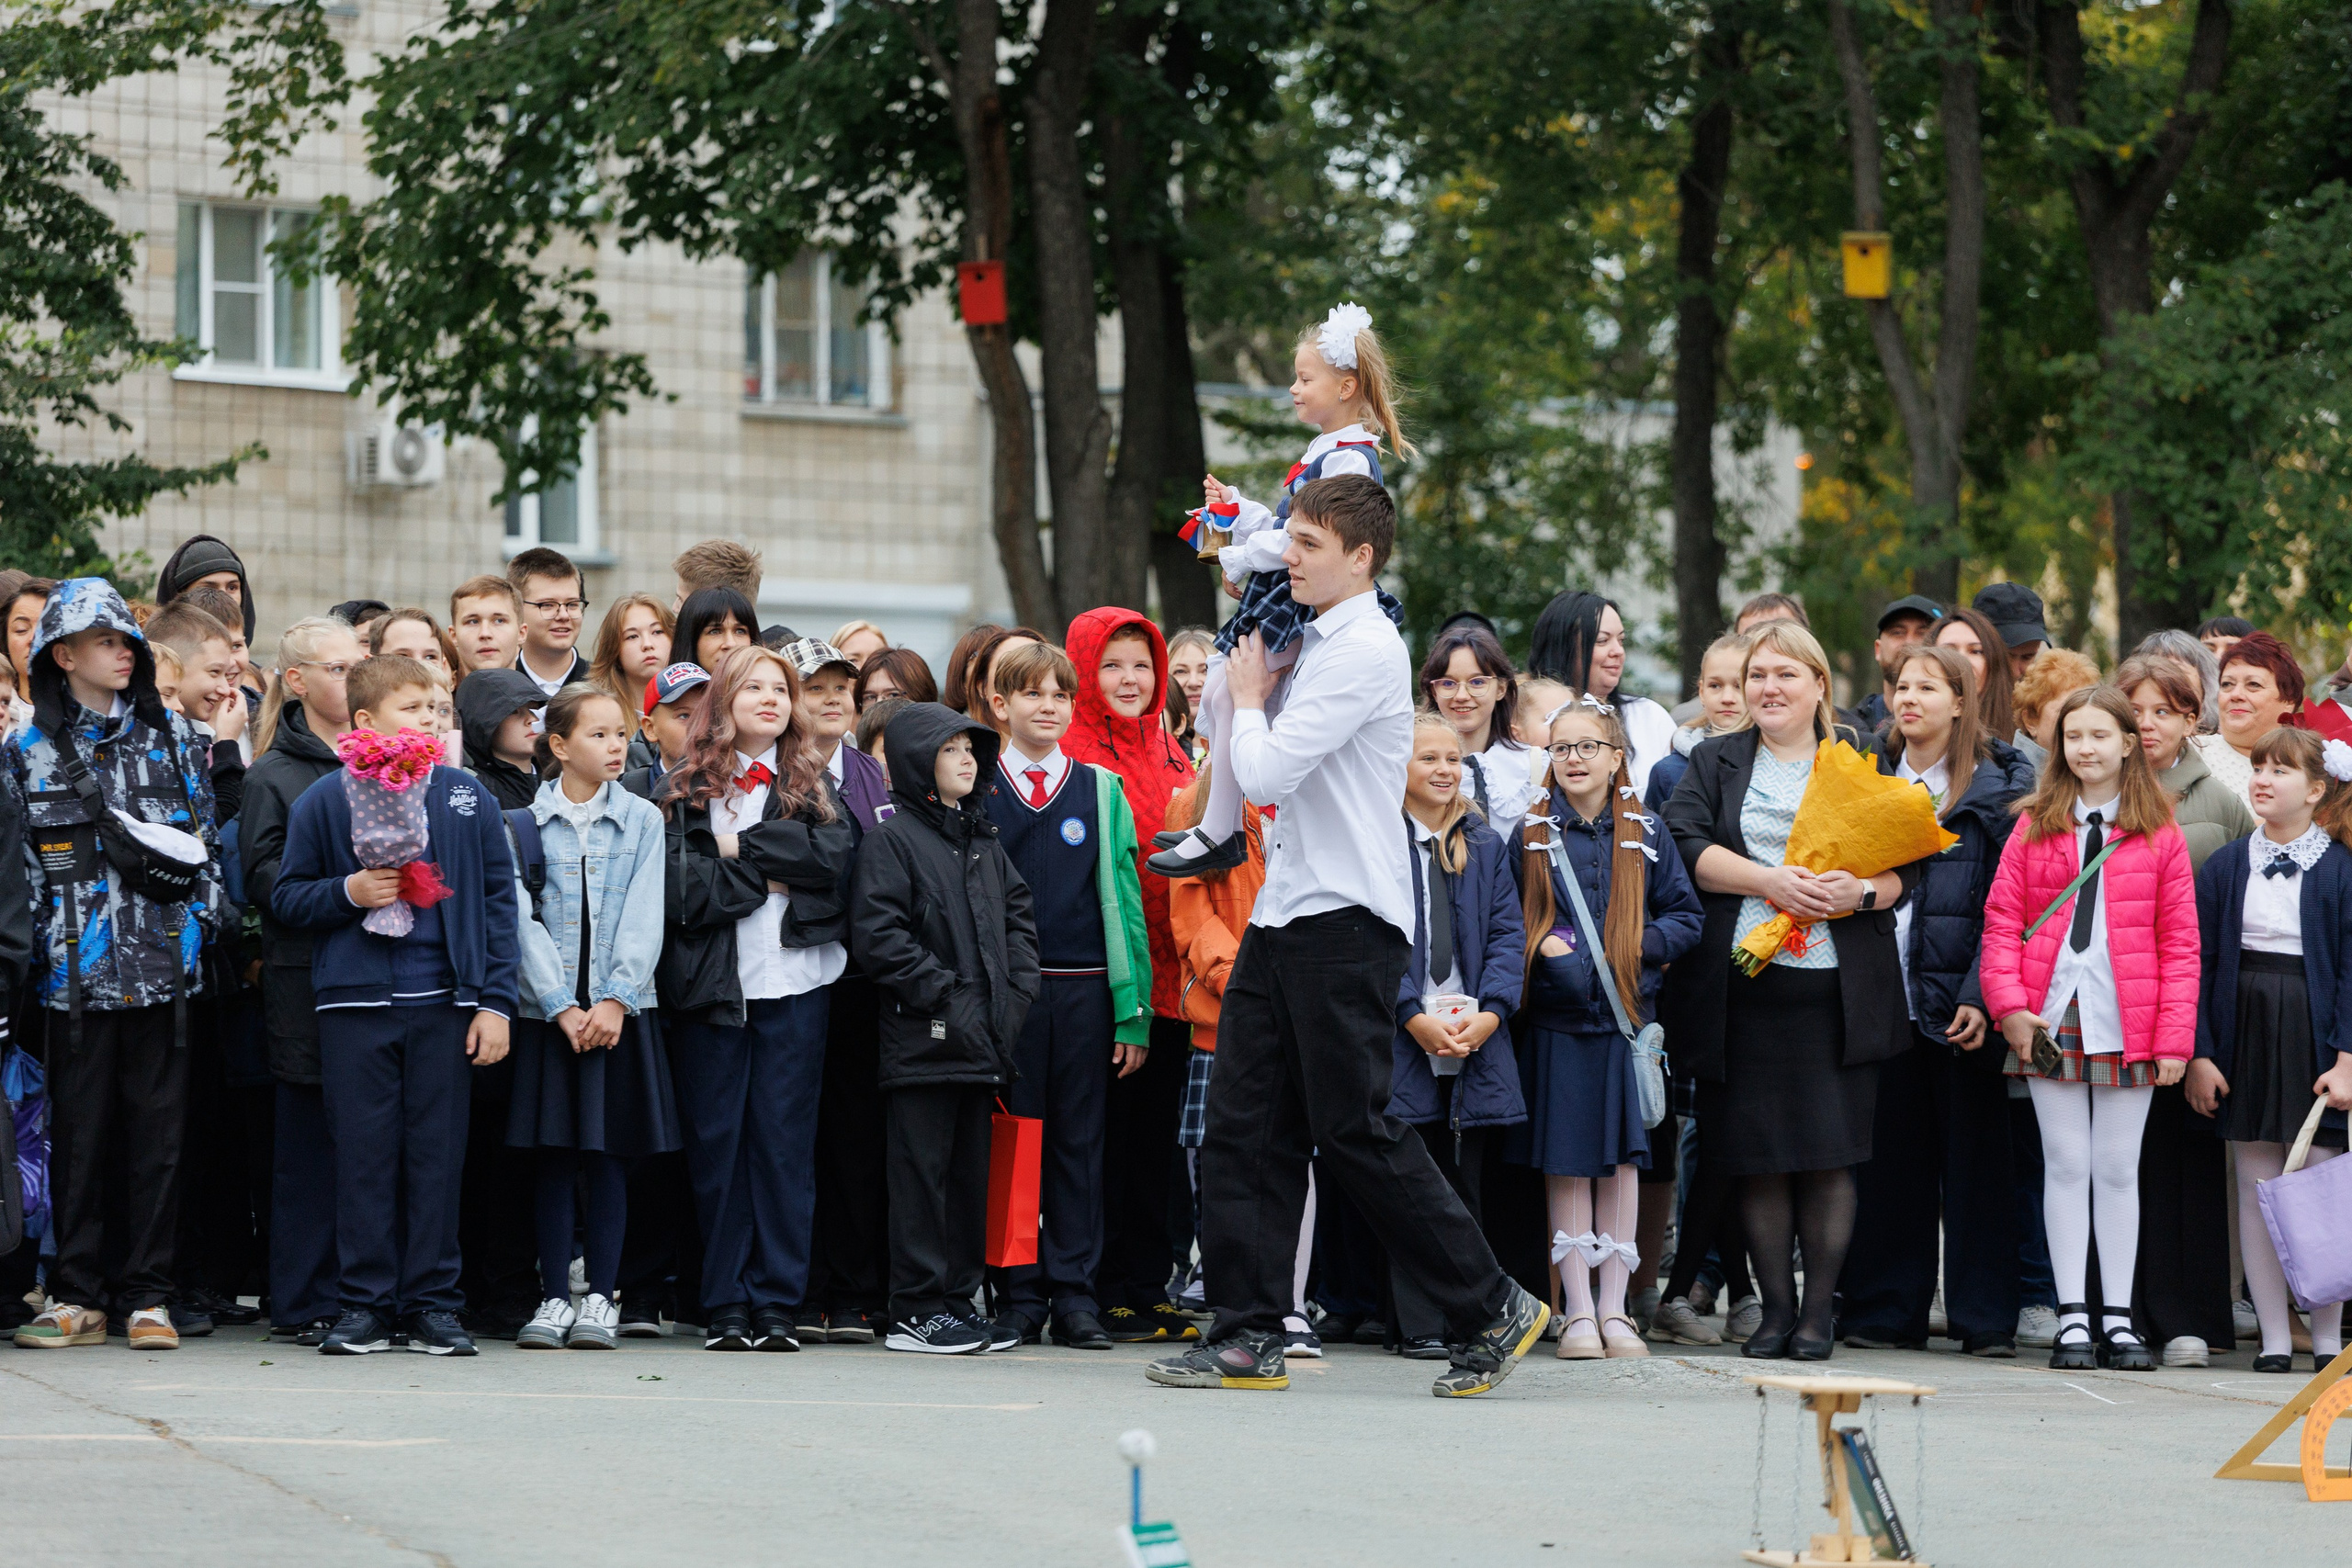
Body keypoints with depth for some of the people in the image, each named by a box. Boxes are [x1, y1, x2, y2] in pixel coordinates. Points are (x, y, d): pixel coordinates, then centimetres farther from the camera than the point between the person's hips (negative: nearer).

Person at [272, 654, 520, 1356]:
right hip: (354, 1005, -1)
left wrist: (496, 1001, 2)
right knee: (364, 1154, 2)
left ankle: (433, 1304, 10)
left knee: (437, 1153, 3)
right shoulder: (325, 800, 2)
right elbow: (287, 896, 7)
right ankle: (365, 1304, 8)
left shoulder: (465, 797, 6)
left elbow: (498, 898, 8)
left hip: (443, 1002, 1)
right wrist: (349, 892, -13)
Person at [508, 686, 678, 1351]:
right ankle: (554, 1299, 6)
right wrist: (564, 1007, -12)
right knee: (554, 1158, 1)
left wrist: (615, 1001, -12)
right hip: (548, 1011, -1)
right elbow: (523, 921, -4)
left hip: (620, 1012, 1)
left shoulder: (643, 820, 5)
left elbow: (643, 920, -1)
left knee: (608, 1157, 1)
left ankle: (601, 1298, 6)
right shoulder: (526, 822, 2)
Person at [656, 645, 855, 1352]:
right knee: (716, 1142, 1)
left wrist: (743, 845, -9)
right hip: (712, 983, -1)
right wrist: (769, 876, -9)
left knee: (784, 1140, 0)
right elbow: (681, 888, -8)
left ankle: (777, 1302, 3)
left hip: (793, 982, 1)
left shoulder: (812, 783, 12)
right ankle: (725, 1306, 6)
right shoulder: (684, 788, 6)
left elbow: (833, 852, -8)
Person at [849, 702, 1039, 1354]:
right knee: (923, 1171, -5)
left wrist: (1016, 993, 2)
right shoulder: (892, 838, -5)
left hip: (984, 1039, 7)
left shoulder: (984, 840, 17)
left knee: (972, 1171, 10)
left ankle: (958, 1298, 17)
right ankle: (916, 1311, -1)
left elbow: (1019, 916, 18)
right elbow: (877, 935, -13)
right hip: (923, 1038, -7)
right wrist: (946, 997, -16)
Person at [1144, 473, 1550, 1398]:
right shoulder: (1318, 645, 16)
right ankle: (1249, 1337, 7)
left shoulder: (1365, 651, -14)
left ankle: (1490, 1311, 6)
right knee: (1244, 1129, 4)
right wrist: (1254, 696, 7)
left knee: (1355, 1133, -5)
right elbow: (1243, 786, 21)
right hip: (1285, 915, 9)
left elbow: (1264, 774, -20)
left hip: (1346, 923, -9)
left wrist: (1248, 699, -2)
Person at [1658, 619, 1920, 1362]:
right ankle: (1774, 1307, 9)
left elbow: (1907, 862, 7)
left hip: (1838, 987, -1)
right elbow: (1684, 845, -2)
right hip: (1743, 984, 1)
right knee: (1757, 1156, 0)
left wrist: (1861, 892, -14)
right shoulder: (1716, 762, 14)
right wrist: (1767, 881, -14)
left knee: (1831, 1153, -5)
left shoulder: (1861, 762, 13)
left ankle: (1818, 1310, 3)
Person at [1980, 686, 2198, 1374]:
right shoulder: (2035, 827, 6)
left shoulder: (2159, 836, 3)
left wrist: (2175, 1035, -4)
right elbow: (2001, 921, 5)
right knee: (2066, 1164, 2)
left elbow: (2180, 943, 2)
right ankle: (2072, 1317, 6)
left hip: (2128, 1025, -1)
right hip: (2050, 1020, 1)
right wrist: (2009, 1005, -8)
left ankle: (2117, 1318, 10)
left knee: (2118, 1168, 5)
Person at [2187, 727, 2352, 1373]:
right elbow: (2199, 963, 5)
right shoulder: (2226, 867, 7)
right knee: (2257, 1188, 4)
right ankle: (2273, 1336, 8)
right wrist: (2199, 1053, -3)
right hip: (2244, 1035, 3)